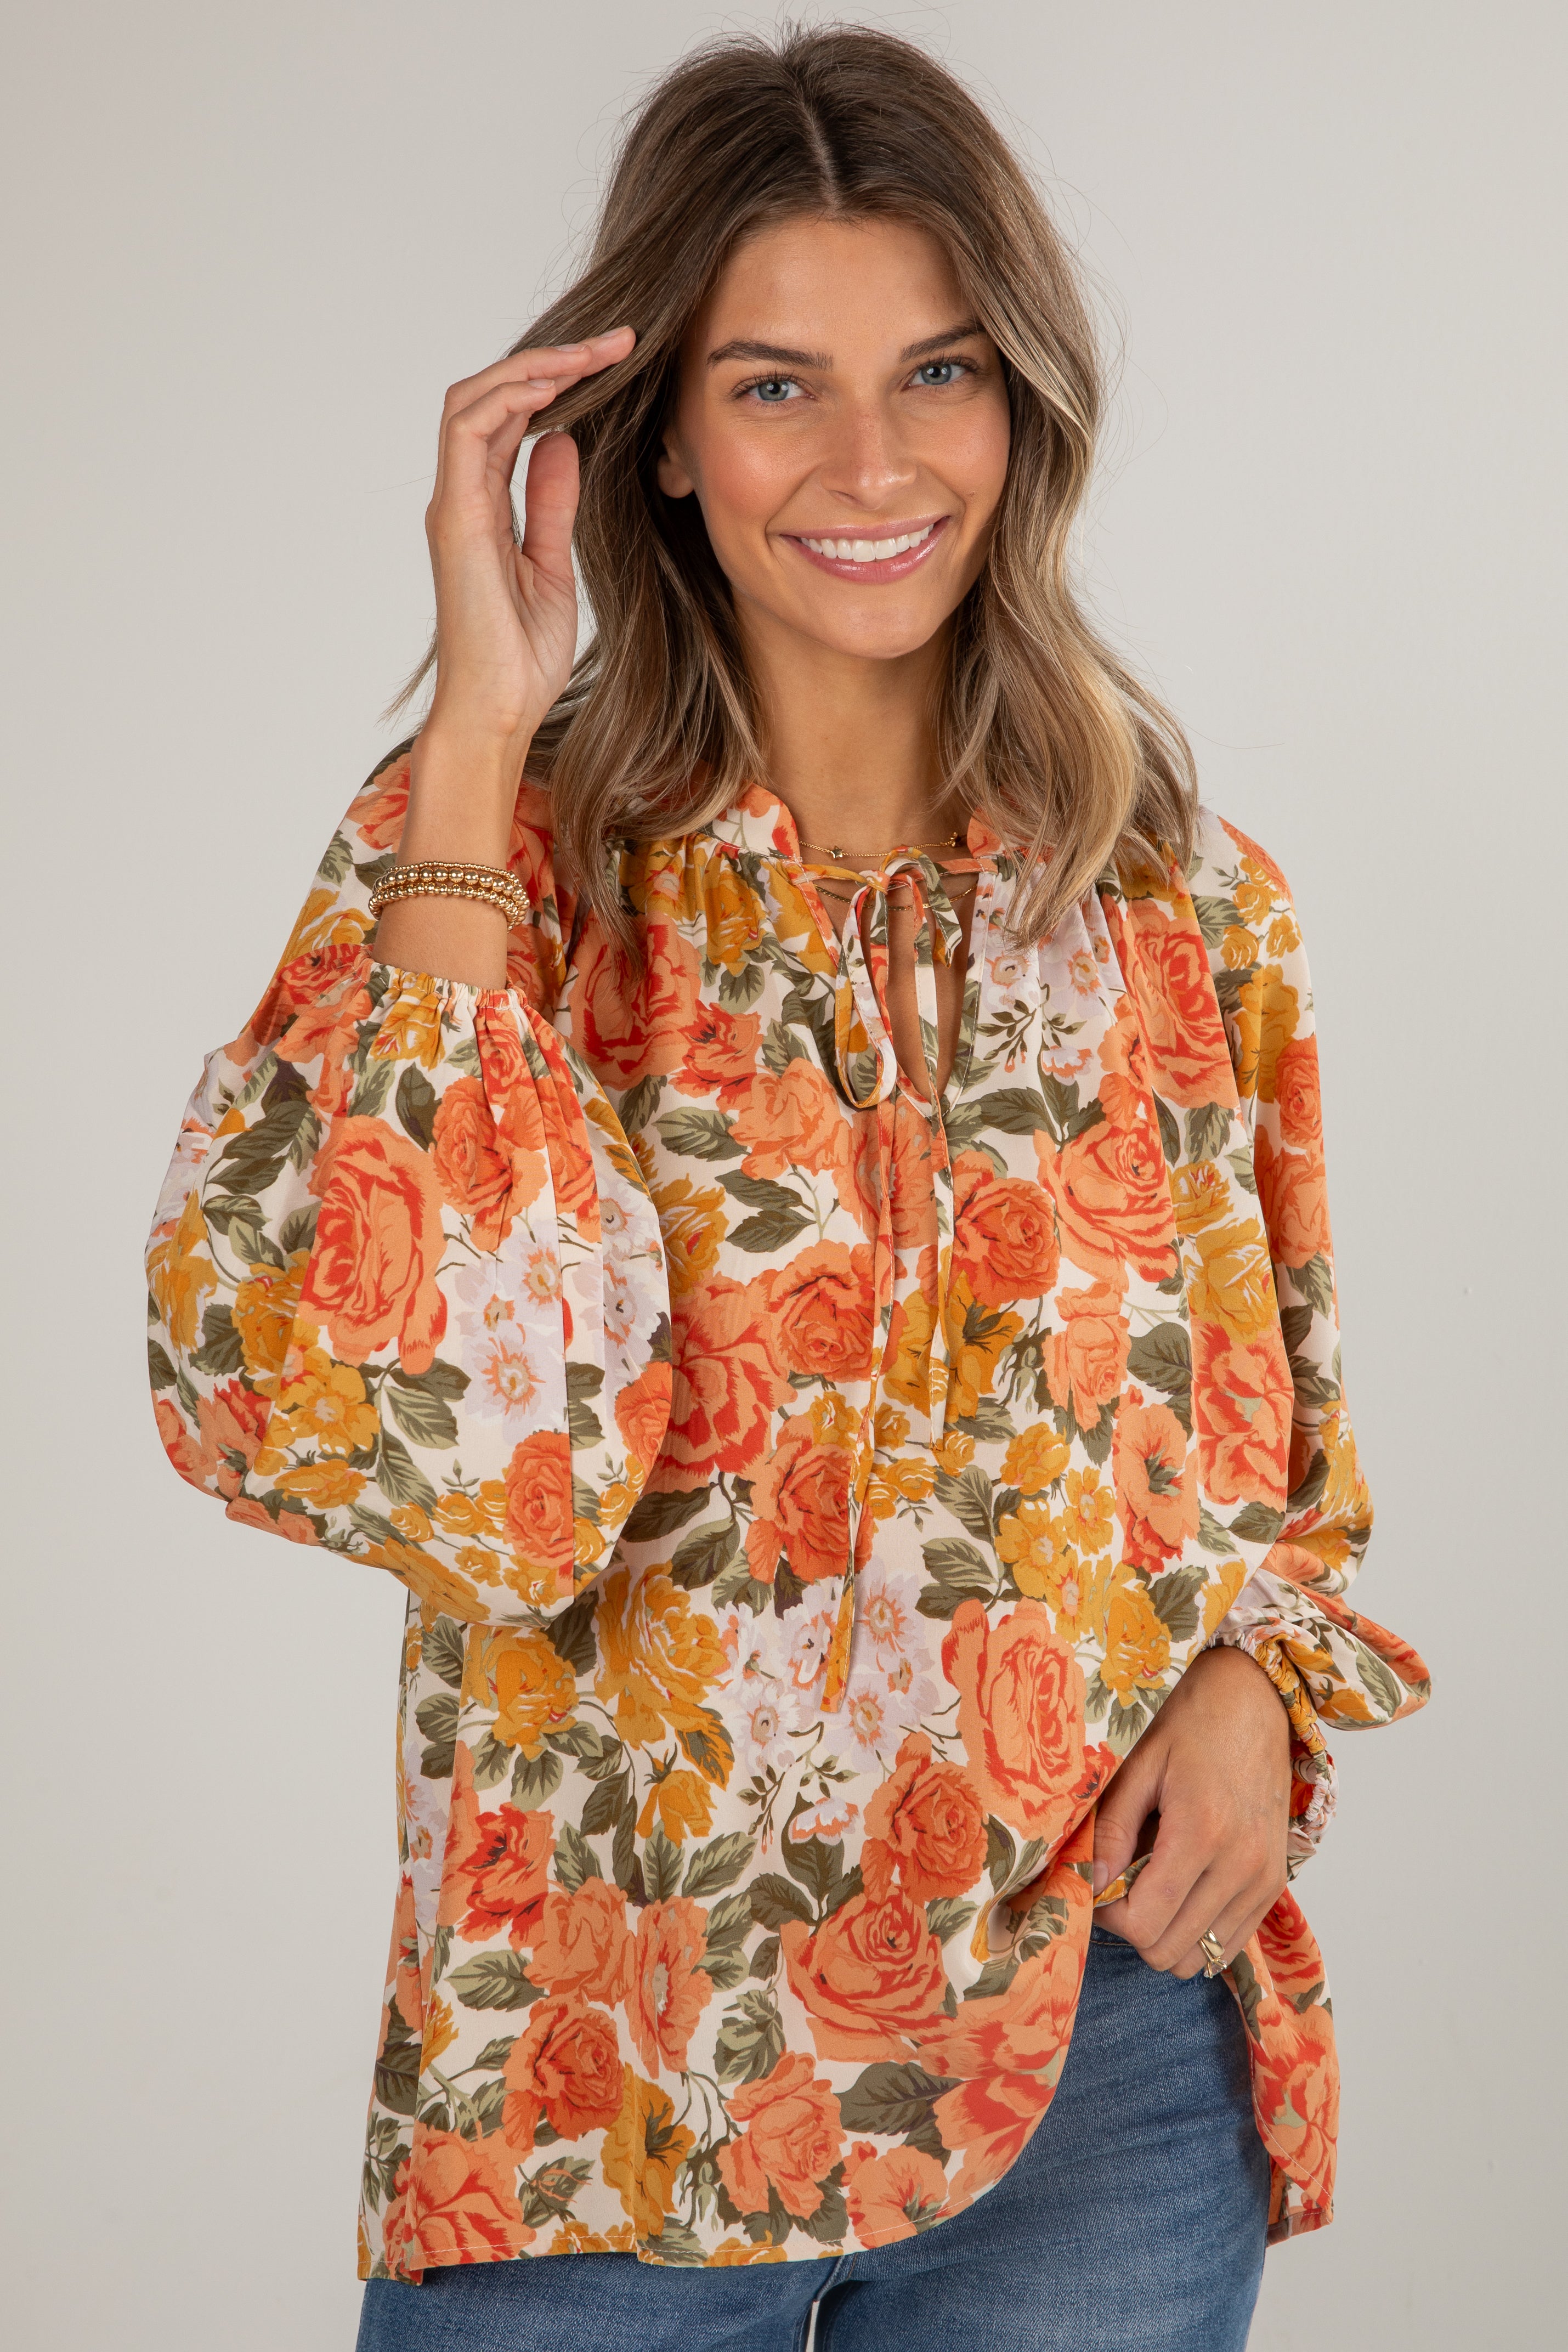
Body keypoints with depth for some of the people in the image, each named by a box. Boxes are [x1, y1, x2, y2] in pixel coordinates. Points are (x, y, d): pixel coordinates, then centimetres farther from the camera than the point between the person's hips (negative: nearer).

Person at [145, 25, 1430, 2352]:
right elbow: (401, 1432, -23)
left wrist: (1255, 1682, -9)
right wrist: (480, 749, -21)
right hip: (603, 2069, -2)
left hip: (1106, 2041, 2)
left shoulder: (1185, 900, 1)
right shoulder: (494, 852, -7)